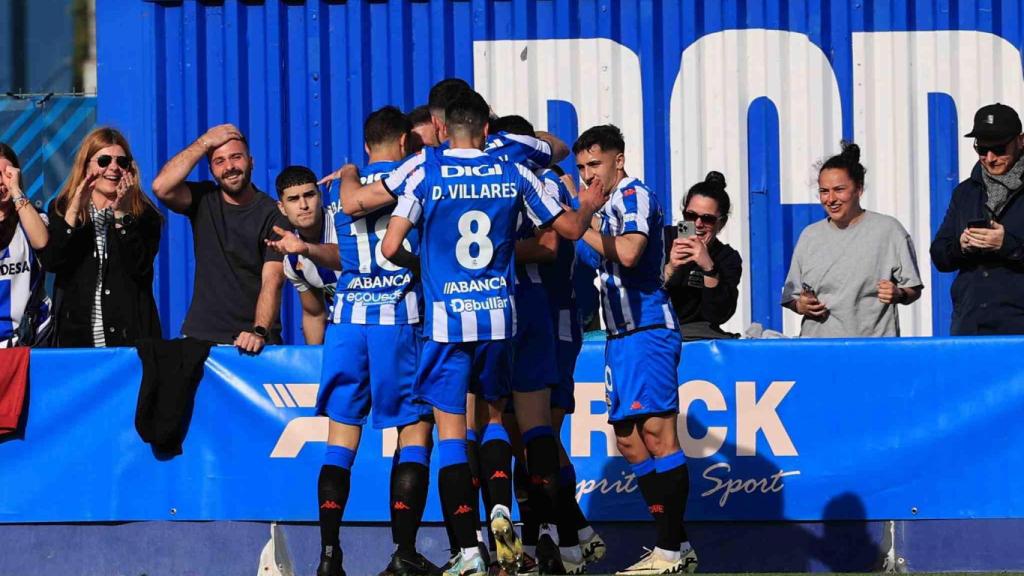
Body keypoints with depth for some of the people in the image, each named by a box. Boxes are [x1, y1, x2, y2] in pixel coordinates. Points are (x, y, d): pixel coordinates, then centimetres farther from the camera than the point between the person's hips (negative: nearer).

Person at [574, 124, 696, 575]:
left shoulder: (634, 196, -8)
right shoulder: (608, 205, 21)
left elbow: (628, 252, -22)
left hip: (646, 330, -10)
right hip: (621, 334, 10)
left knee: (657, 433, -12)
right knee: (630, 441, 8)